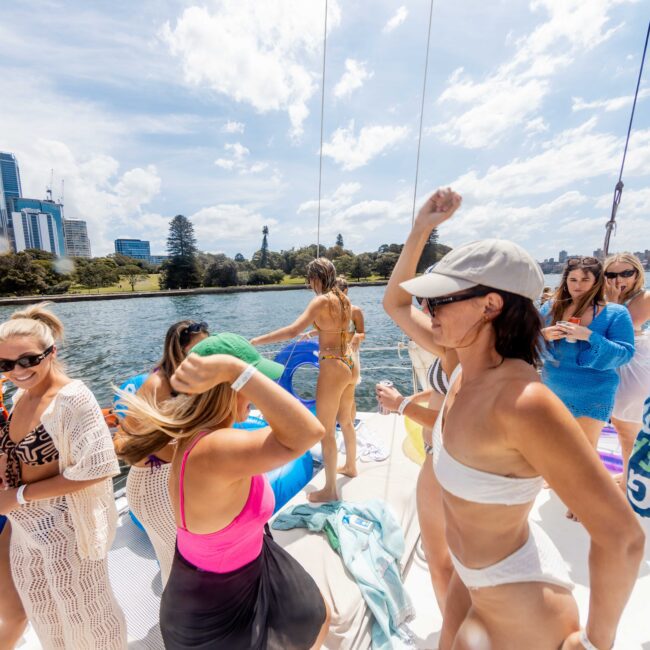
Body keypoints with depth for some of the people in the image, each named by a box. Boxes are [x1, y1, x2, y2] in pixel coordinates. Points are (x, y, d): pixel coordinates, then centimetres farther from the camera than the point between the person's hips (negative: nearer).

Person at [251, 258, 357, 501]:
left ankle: (330, 490, 20)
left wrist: (257, 340, -19)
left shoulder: (322, 301, -15)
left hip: (333, 368, -8)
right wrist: (316, 330, 41)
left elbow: (292, 331, -26)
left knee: (326, 431, 6)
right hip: (349, 364, 9)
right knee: (346, 421, 25)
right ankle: (350, 466, 46)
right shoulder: (343, 300, 8)